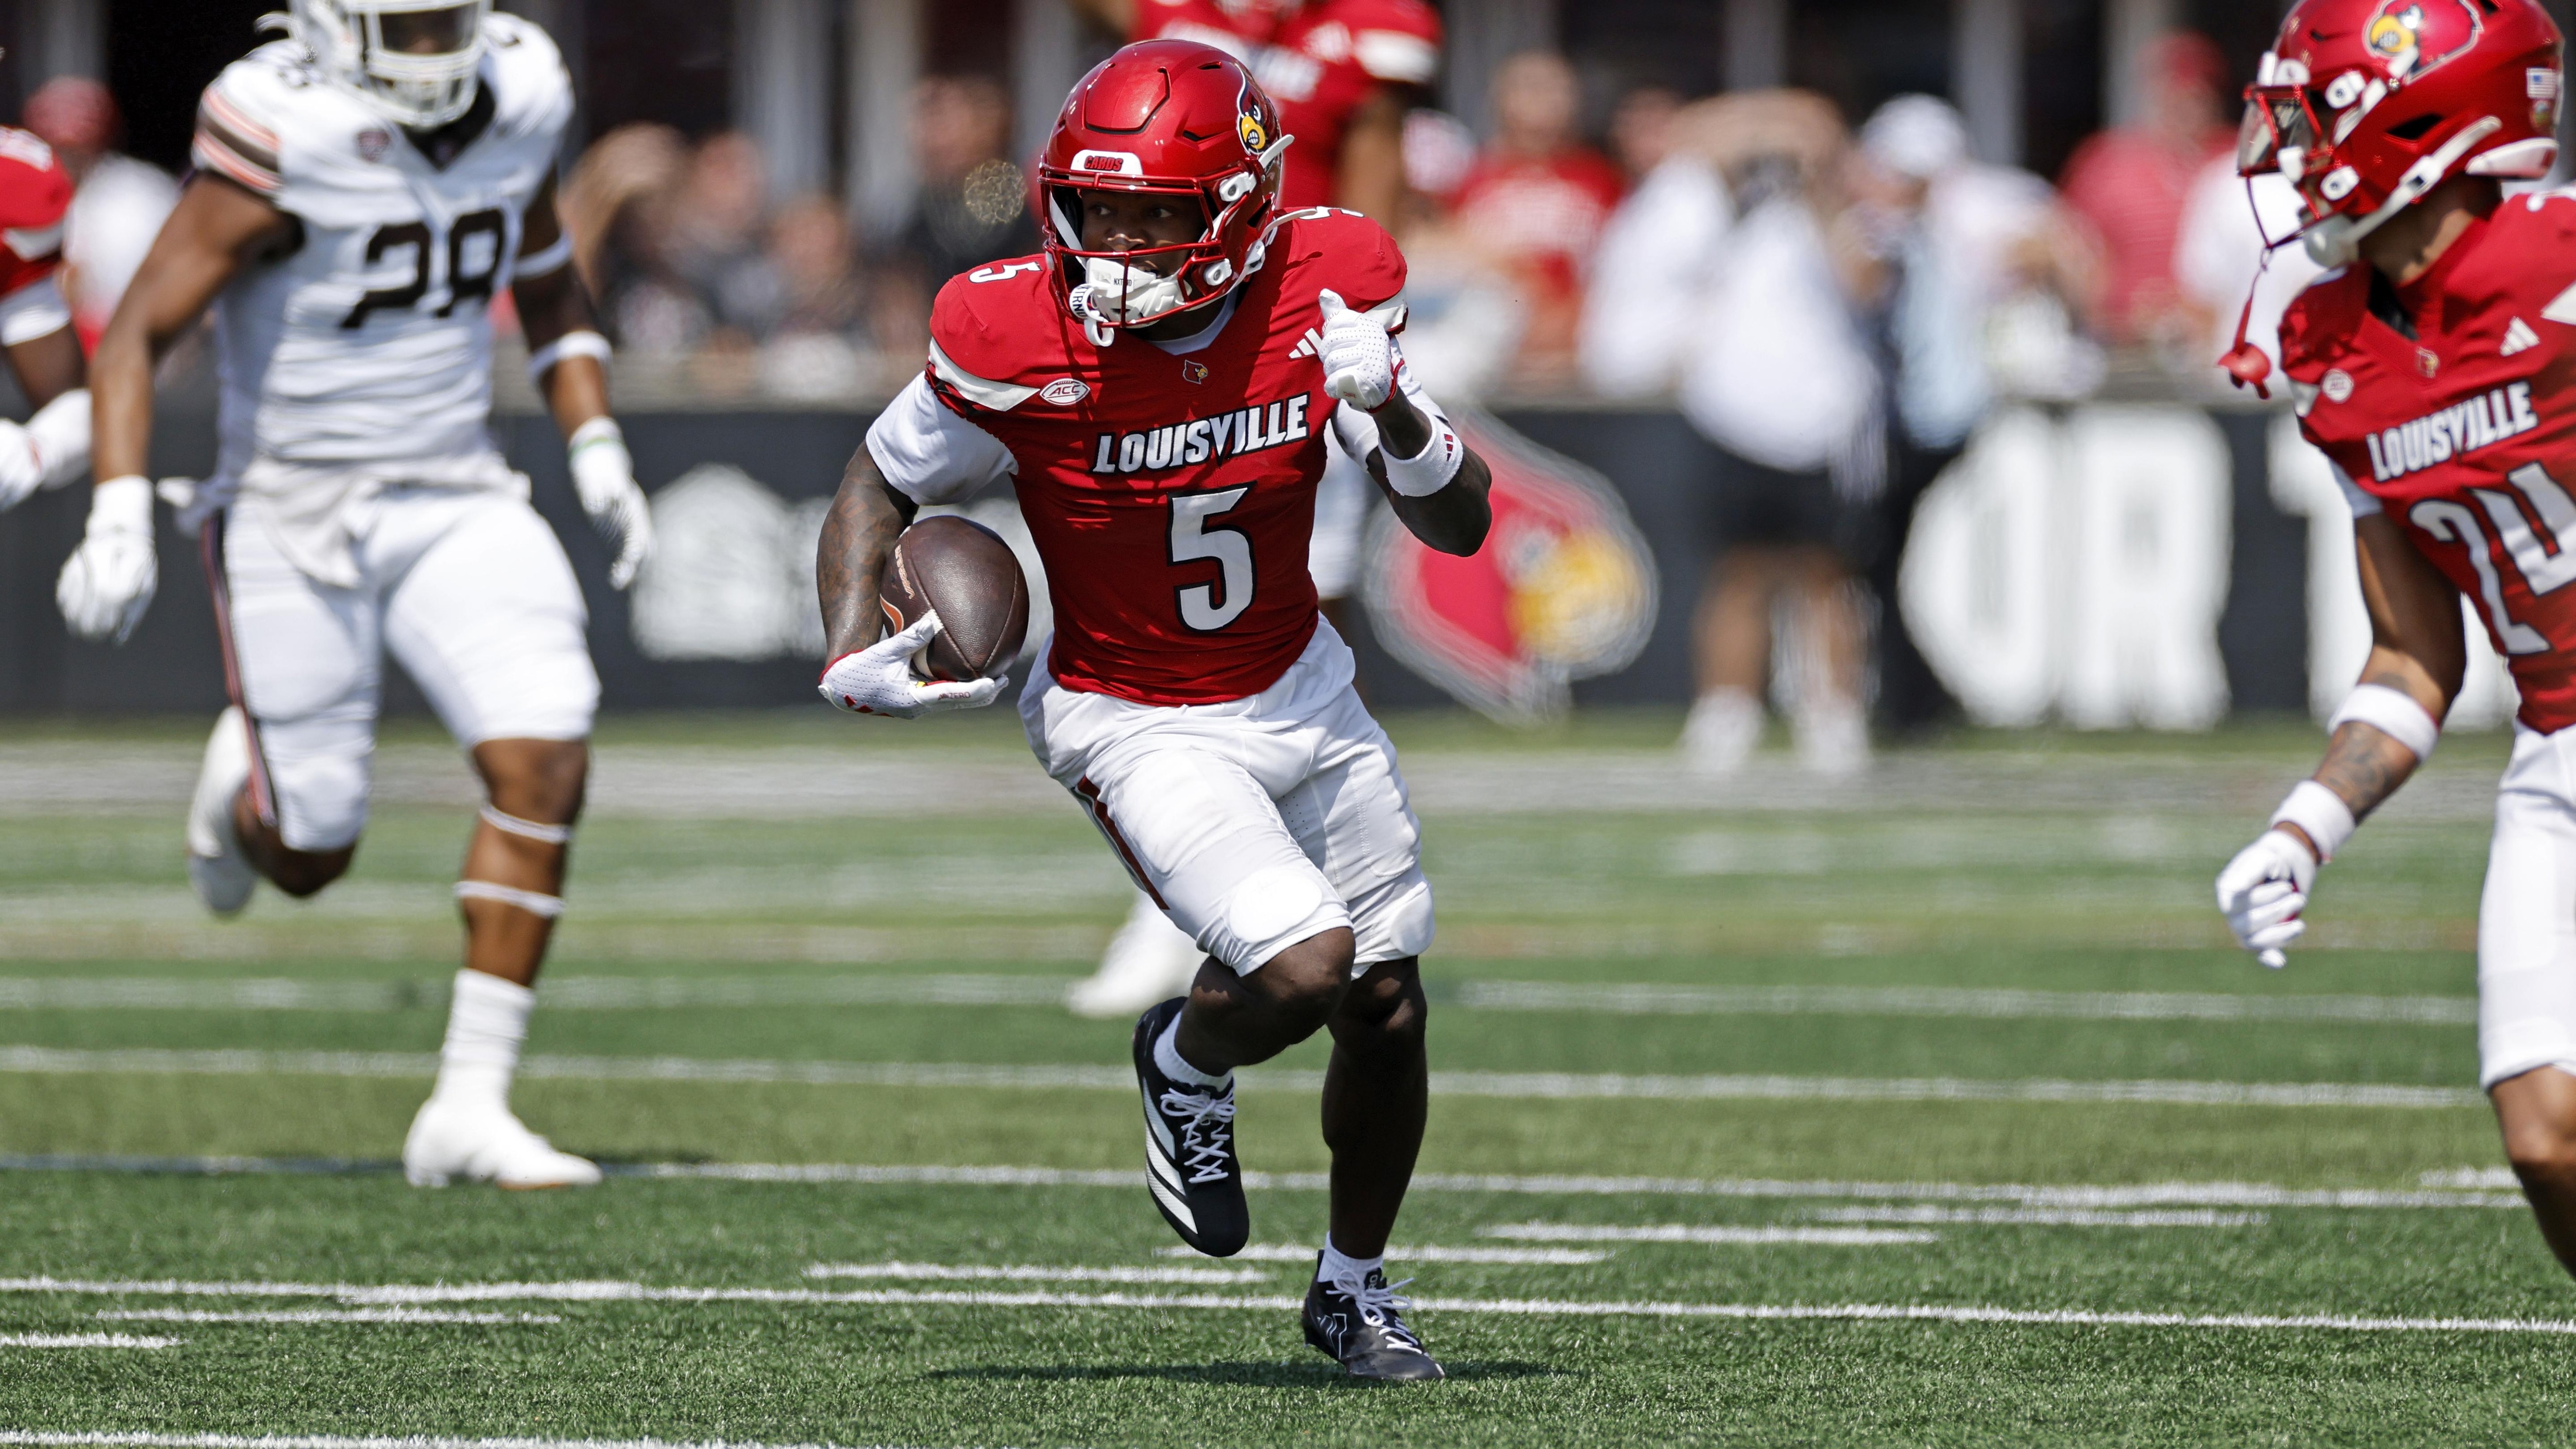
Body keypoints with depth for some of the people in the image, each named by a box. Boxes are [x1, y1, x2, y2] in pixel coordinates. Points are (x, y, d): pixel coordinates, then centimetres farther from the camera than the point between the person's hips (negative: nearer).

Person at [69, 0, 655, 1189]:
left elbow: (548, 288, 17)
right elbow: (136, 336, -18)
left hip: (455, 506, 4)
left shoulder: (515, 102, -2)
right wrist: (119, 518, -28)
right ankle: (248, 779, 44)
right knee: (309, 860, 4)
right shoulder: (283, 141, -20)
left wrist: (596, 451, 8)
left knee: (546, 768, -17)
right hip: (295, 518, -4)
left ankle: (468, 1108, -11)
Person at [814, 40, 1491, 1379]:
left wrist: (1394, 415, -29)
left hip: (1303, 696, 4)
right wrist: (851, 653, -21)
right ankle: (1188, 1063, 14)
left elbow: (1458, 527, -8)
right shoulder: (1022, 344, -23)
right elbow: (883, 487, -5)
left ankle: (1354, 1289, 36)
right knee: (1302, 970, -23)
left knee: (1387, 1011, 10)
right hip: (1137, 727, -4)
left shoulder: (1322, 294, -14)